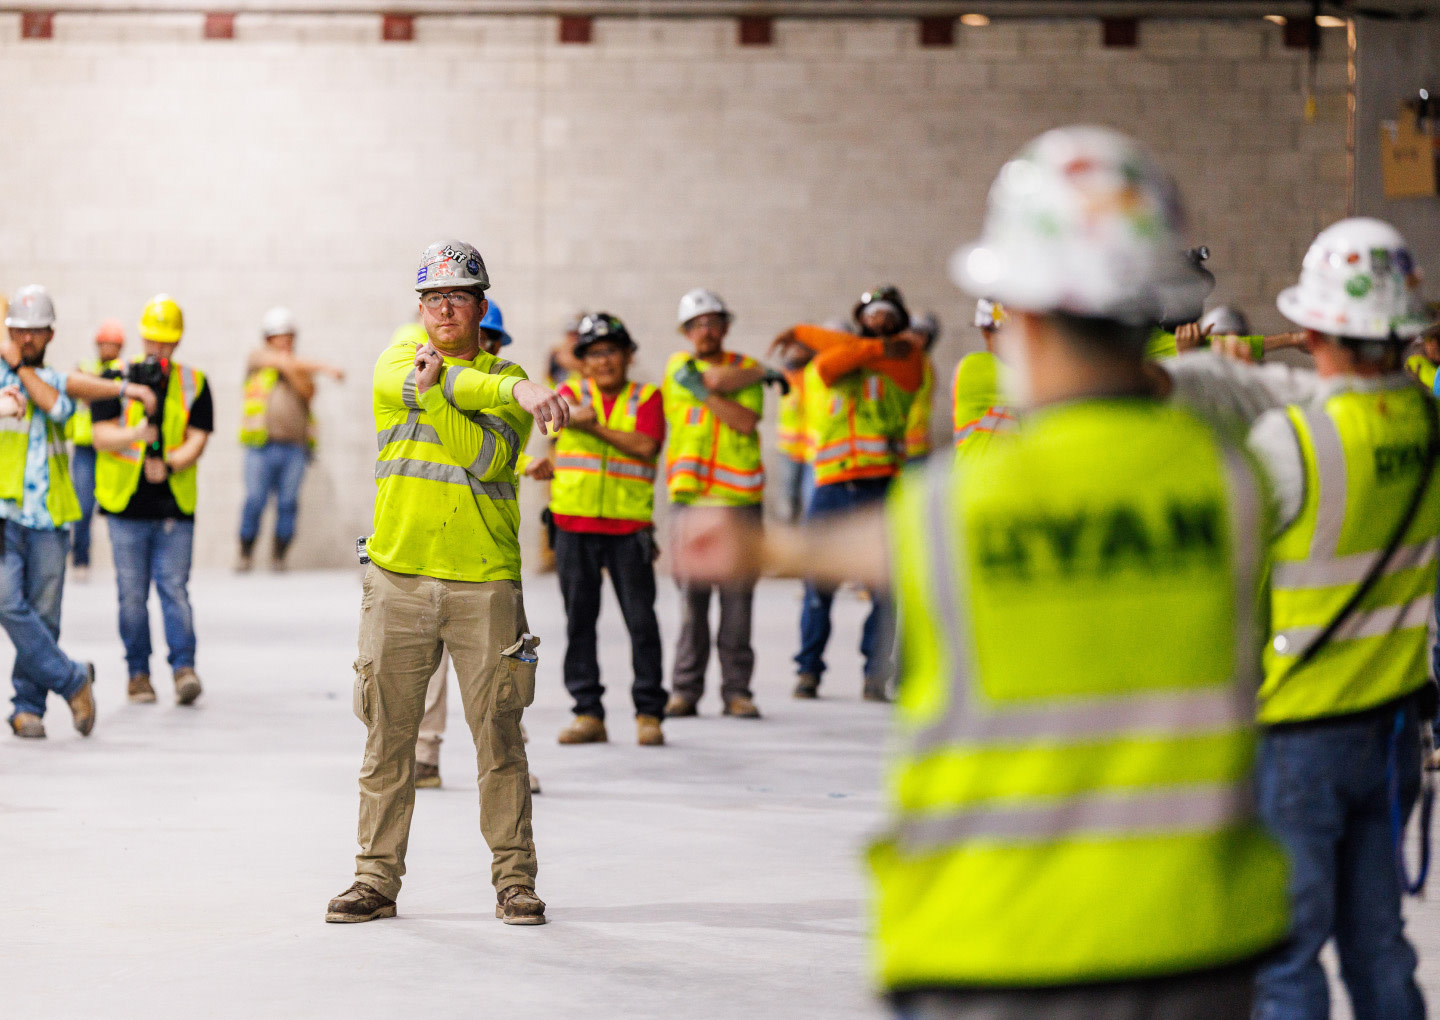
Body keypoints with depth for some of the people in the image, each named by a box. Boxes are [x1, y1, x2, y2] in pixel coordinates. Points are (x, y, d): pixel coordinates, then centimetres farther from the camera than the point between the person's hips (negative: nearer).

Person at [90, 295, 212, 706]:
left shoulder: (194, 383, 6)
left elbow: (197, 440, 0)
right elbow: (102, 436, -6)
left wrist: (170, 465, -19)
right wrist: (135, 435, -26)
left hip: (175, 505, 0)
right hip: (127, 503, 0)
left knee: (174, 587, -6)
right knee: (132, 593, 3)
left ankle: (184, 668, -8)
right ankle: (138, 671, 12)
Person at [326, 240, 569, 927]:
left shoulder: (504, 379, 6)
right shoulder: (400, 361, 8)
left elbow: (486, 458, -10)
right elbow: (399, 383, -16)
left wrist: (434, 387, -18)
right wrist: (515, 390, -27)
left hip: (483, 581, -1)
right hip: (398, 578, 1)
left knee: (498, 738, 0)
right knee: (387, 737, 4)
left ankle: (514, 880, 9)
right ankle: (377, 878, 12)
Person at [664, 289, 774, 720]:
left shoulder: (747, 369, 9)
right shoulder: (679, 366, 10)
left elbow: (747, 422, -5)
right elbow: (716, 379, -10)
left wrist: (705, 392, -11)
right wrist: (765, 372, -1)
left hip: (739, 498, 0)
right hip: (691, 497, 0)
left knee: (738, 594, -2)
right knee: (691, 592, -4)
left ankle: (737, 690, 4)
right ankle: (685, 689, 2)